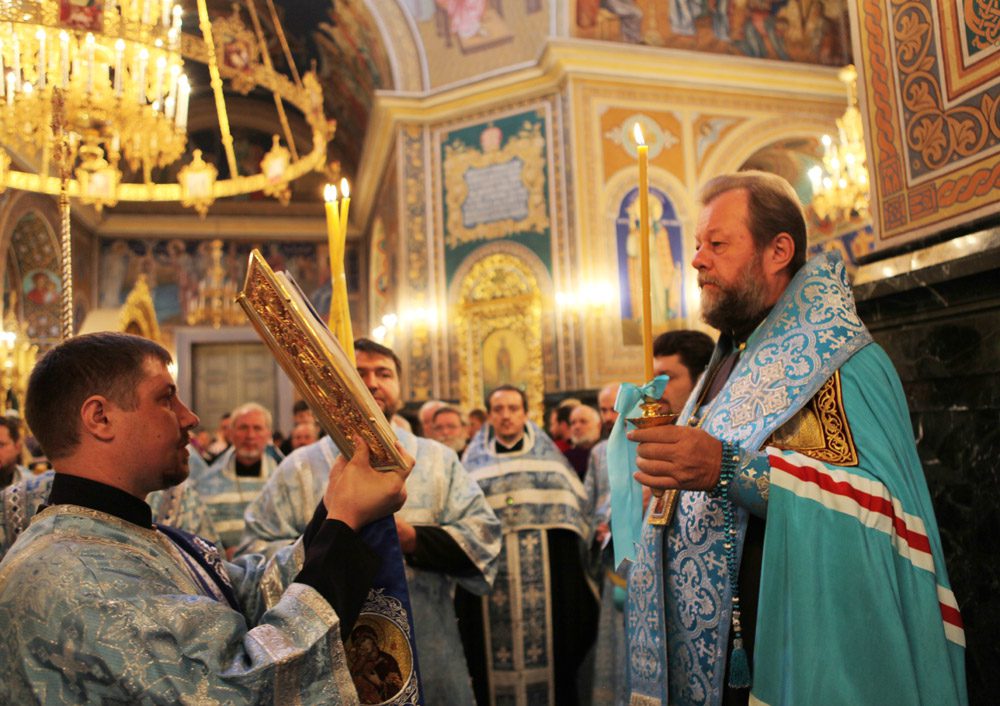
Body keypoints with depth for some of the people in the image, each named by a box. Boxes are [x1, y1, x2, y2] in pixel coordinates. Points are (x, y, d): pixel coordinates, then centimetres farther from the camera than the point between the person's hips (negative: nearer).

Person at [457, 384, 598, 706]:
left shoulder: (548, 454, 11)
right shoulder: (475, 460, 12)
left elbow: (576, 505, 9)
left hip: (548, 570, 0)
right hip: (488, 571, 0)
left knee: (551, 643, 4)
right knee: (491, 655, 2)